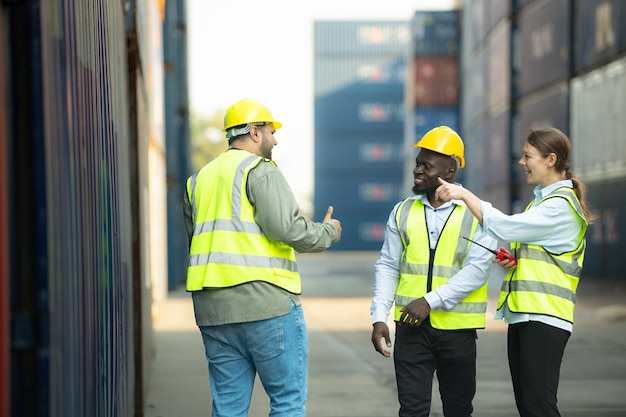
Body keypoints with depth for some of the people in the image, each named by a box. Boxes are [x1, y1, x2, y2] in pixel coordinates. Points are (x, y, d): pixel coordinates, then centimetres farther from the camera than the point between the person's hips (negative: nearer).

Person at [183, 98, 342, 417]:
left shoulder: (199, 179, 19)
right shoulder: (260, 170, -4)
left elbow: (195, 239, 20)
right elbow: (287, 227, -14)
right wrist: (328, 232, 3)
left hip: (213, 308, 7)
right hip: (264, 300, -7)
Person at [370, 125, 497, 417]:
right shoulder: (403, 212, 6)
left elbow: (477, 269, -13)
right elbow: (387, 266, 6)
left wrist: (430, 301, -21)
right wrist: (379, 317, -4)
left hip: (457, 328, -1)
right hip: (411, 327, 1)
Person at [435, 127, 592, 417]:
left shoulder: (561, 205, -12)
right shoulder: (541, 199, 20)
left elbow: (504, 227, -20)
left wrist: (464, 194, -15)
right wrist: (512, 260, 9)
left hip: (544, 316, -10)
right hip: (522, 313, 10)